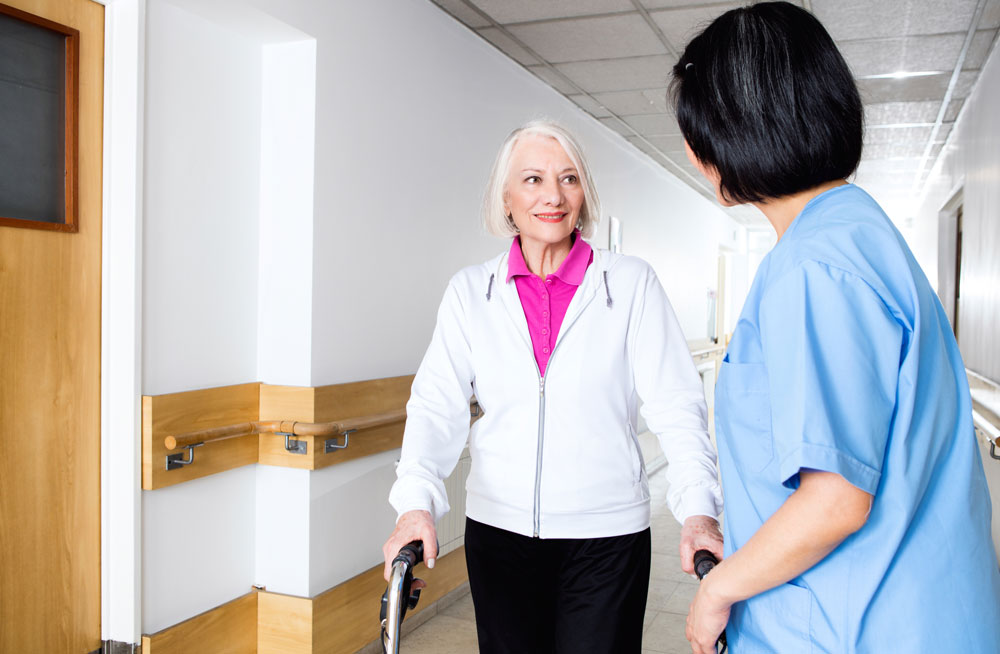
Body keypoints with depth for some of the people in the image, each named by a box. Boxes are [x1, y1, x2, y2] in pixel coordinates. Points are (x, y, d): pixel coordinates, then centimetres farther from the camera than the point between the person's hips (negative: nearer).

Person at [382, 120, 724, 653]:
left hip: (607, 534, -1)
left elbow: (675, 404, -7)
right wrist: (417, 502, -19)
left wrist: (697, 509, -19)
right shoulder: (470, 290, 3)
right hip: (498, 529, 2)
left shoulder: (631, 283, -2)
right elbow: (437, 405, -4)